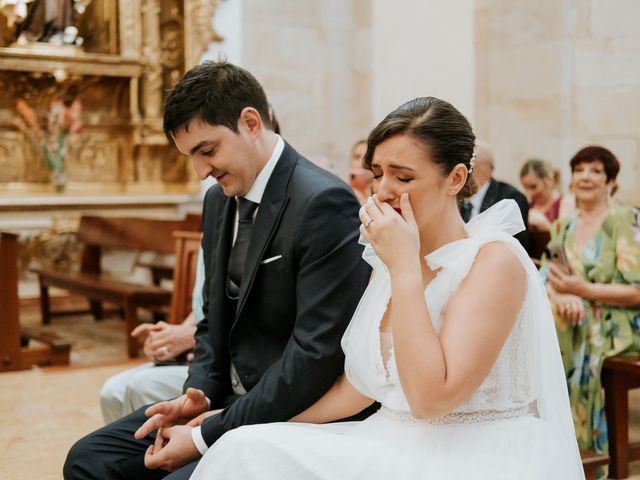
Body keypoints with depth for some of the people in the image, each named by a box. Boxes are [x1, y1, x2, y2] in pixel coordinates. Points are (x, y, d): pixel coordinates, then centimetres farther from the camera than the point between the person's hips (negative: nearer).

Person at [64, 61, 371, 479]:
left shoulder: (324, 203, -20)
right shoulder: (219, 200, 7)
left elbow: (318, 353, -24)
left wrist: (207, 436, -20)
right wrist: (199, 395, -3)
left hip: (292, 417, -8)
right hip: (227, 399, 8)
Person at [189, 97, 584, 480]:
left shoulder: (495, 259, -15)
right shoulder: (392, 261, 8)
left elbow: (430, 397, -24)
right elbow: (356, 387, 13)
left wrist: (404, 267, -22)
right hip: (402, 448, 7)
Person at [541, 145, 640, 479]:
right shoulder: (564, 227, 12)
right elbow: (547, 276, 3)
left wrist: (584, 290, -21)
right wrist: (562, 295, -20)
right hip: (575, 318, 6)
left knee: (554, 338, -29)